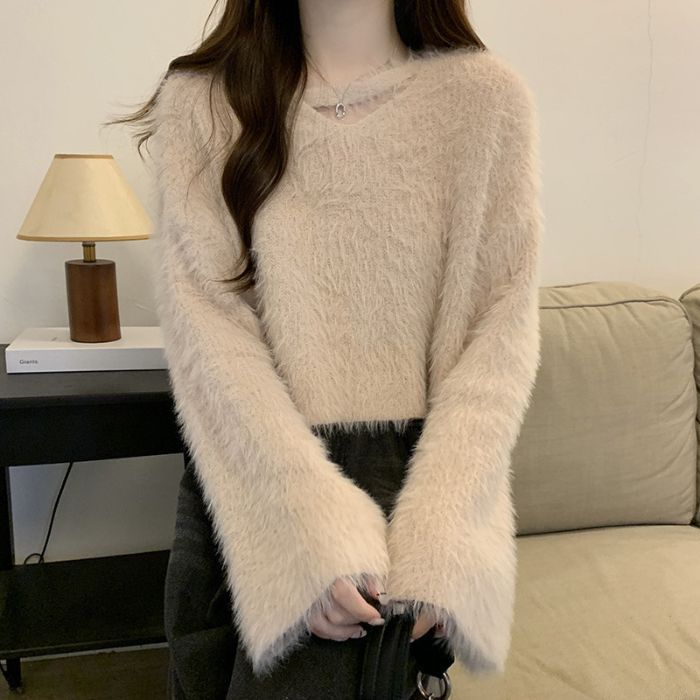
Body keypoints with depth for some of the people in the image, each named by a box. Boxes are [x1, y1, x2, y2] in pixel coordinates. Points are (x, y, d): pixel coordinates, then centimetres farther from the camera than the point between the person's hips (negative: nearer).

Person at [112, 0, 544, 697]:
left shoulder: (486, 95, -1)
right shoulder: (201, 101, 1)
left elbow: (500, 326, -4)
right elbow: (206, 326, -7)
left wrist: (434, 536, -16)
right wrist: (310, 529, -18)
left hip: (408, 473, -2)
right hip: (239, 476, 2)